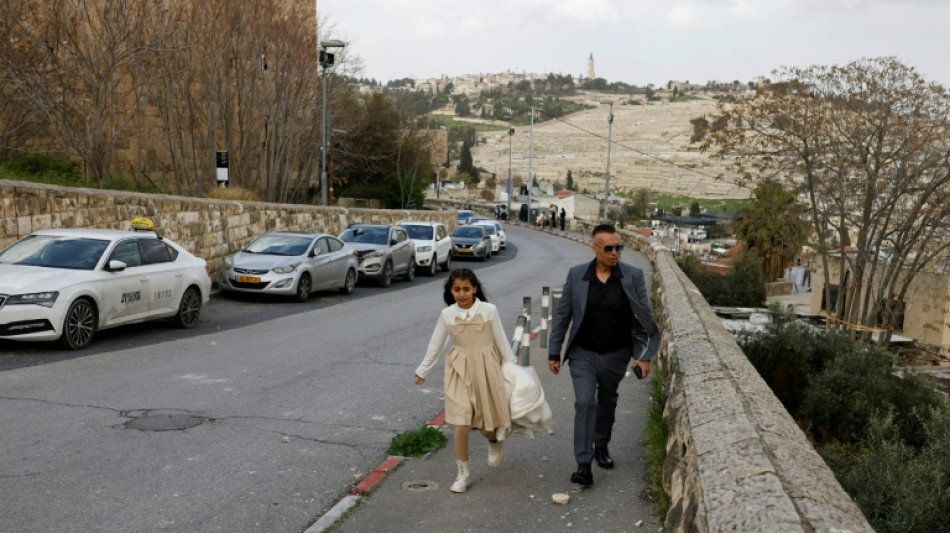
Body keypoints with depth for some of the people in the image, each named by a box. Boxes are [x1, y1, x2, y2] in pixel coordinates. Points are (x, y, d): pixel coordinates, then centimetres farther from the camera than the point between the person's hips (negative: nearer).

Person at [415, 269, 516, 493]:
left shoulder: (489, 310, -7)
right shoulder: (447, 314, -2)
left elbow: (501, 341, 0)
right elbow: (435, 345, 7)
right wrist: (422, 371, 11)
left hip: (486, 369, -1)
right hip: (460, 372, 1)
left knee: (485, 424, 8)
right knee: (461, 423, -4)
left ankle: (496, 441, 44)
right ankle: (463, 473, 10)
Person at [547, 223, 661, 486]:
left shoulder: (633, 276, -8)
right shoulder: (576, 275, -7)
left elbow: (645, 318, -4)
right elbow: (562, 315, -1)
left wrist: (645, 356, -7)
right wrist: (554, 353, 0)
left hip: (615, 356, 2)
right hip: (583, 354, -1)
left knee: (607, 404, 18)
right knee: (585, 403, -12)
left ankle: (601, 446, 42)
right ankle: (584, 465, -7)